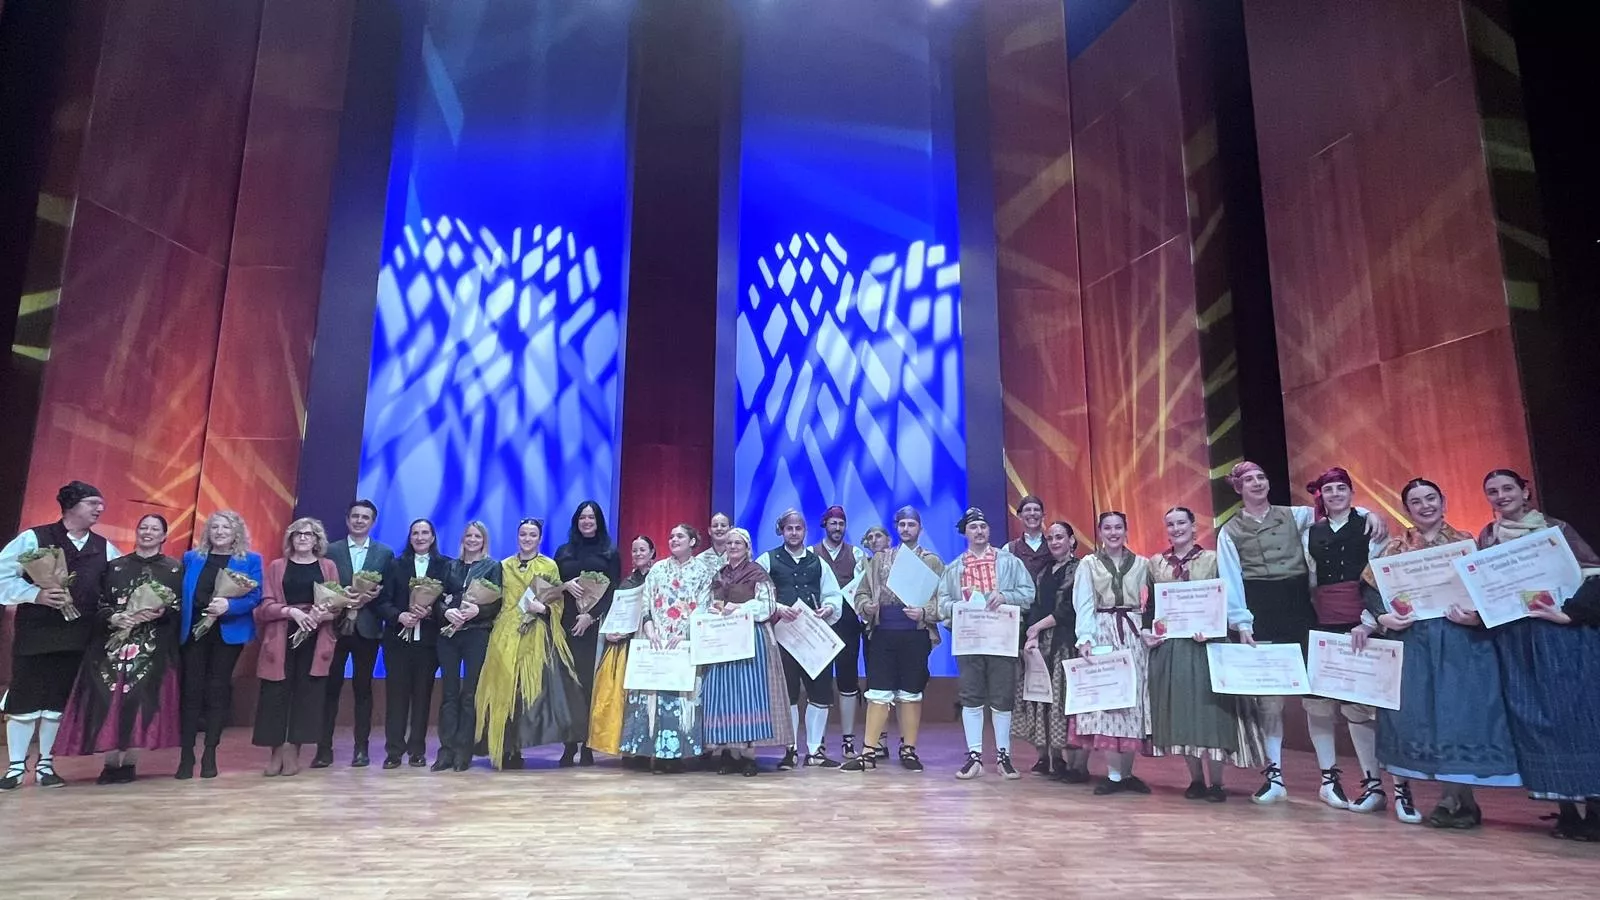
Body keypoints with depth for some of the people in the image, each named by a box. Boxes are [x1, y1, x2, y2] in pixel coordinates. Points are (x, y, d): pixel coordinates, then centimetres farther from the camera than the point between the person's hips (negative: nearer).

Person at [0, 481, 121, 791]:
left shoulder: (104, 548, 8)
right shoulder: (34, 538, -4)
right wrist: (36, 594, -18)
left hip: (77, 636, 3)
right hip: (35, 633, -3)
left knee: (60, 701, 9)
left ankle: (45, 765, 21)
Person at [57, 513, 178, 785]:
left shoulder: (174, 568, 6)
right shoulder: (115, 566, 13)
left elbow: (178, 609, 1)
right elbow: (99, 604, 9)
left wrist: (158, 613, -18)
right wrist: (114, 618, -11)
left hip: (152, 646, -2)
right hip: (112, 643, 2)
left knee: (138, 698, -9)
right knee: (109, 698, -6)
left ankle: (128, 761, 1)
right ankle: (112, 760, 3)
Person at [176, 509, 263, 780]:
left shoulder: (250, 560, 2)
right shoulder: (191, 558, 11)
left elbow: (255, 597, -6)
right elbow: (181, 594, 9)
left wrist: (229, 605, -24)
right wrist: (179, 625, -4)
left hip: (228, 633, -2)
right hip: (193, 631, 2)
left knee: (218, 690, 4)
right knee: (191, 690, 0)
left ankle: (210, 755, 12)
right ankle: (186, 756, 7)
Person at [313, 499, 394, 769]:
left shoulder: (385, 553, 6)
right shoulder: (331, 550, 6)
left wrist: (370, 597, -14)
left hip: (367, 628, 0)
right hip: (336, 627, 0)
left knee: (363, 688, 6)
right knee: (330, 687, 1)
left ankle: (361, 748, 12)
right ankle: (324, 748, 8)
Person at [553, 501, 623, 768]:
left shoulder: (610, 553, 7)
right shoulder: (563, 551, 15)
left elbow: (613, 590, 0)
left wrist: (590, 615, -11)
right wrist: (566, 585, -8)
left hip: (596, 623, -2)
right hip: (567, 622, 2)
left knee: (591, 681, -5)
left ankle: (588, 745, -1)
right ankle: (569, 744, 1)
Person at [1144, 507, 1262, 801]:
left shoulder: (1212, 559, 1)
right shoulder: (1155, 563, 10)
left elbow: (1228, 601, -3)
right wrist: (1146, 630, -4)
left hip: (1205, 645, -3)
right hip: (1168, 646, 3)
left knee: (1208, 709, -3)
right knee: (1180, 711, 5)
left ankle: (1216, 782, 6)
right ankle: (1196, 779, 15)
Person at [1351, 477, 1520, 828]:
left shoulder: (1466, 542, 7)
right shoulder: (1394, 548, 7)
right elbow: (1372, 592, 6)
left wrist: (1477, 617, -13)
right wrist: (1378, 620, -10)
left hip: (1461, 642, 0)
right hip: (1411, 642, 0)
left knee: (1459, 714, -2)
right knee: (1411, 713, 1)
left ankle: (1456, 799, 6)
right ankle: (1402, 788, 11)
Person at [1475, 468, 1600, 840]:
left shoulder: (1555, 528, 1)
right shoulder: (1486, 538, 10)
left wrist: (1570, 612, -16)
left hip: (1561, 635, -3)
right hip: (1513, 639, 3)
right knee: (1533, 720, 2)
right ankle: (1565, 807, 10)